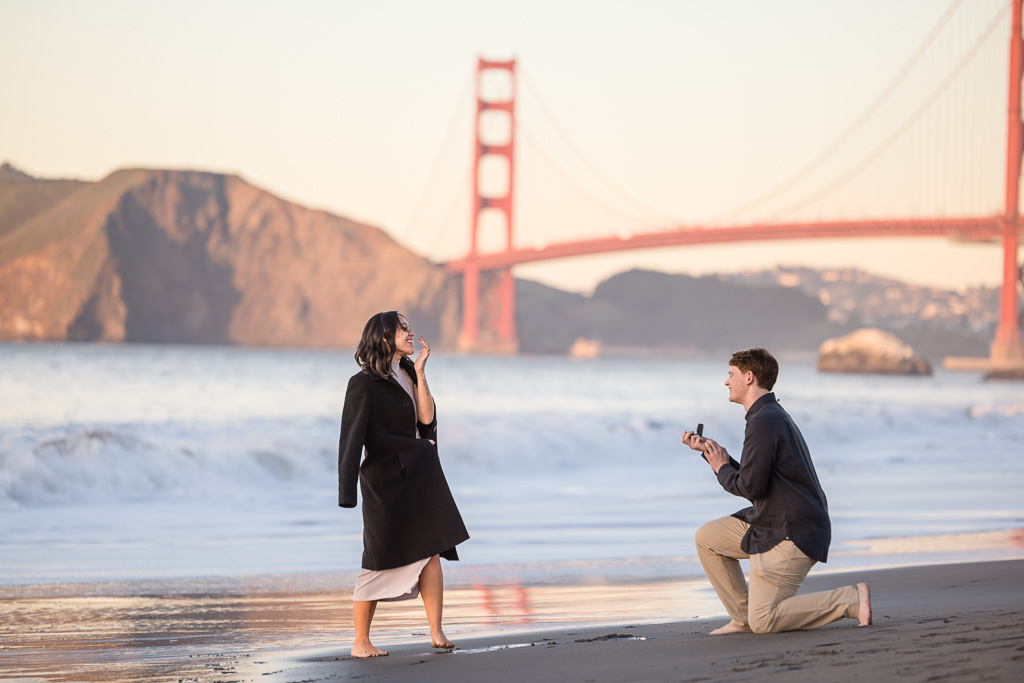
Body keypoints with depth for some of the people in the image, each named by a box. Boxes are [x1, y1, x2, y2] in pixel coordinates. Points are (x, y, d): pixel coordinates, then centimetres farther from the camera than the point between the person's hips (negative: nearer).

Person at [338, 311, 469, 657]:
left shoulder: (408, 374, 13)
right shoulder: (364, 383, -9)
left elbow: (426, 419, 2)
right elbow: (352, 437, -13)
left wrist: (420, 373, -4)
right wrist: (348, 492, -18)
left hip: (421, 473, 7)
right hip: (386, 478, -7)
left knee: (432, 550, -2)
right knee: (379, 560, -2)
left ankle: (437, 632, -1)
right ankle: (360, 642, 7)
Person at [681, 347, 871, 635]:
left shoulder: (764, 422, -19)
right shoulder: (772, 415, 15)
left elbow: (750, 487, -22)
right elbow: (753, 476, 18)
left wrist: (722, 470, -3)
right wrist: (711, 450, 18)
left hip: (791, 536, -10)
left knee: (763, 622, -10)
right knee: (706, 538, 14)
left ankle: (851, 600, -8)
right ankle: (742, 617, 16)